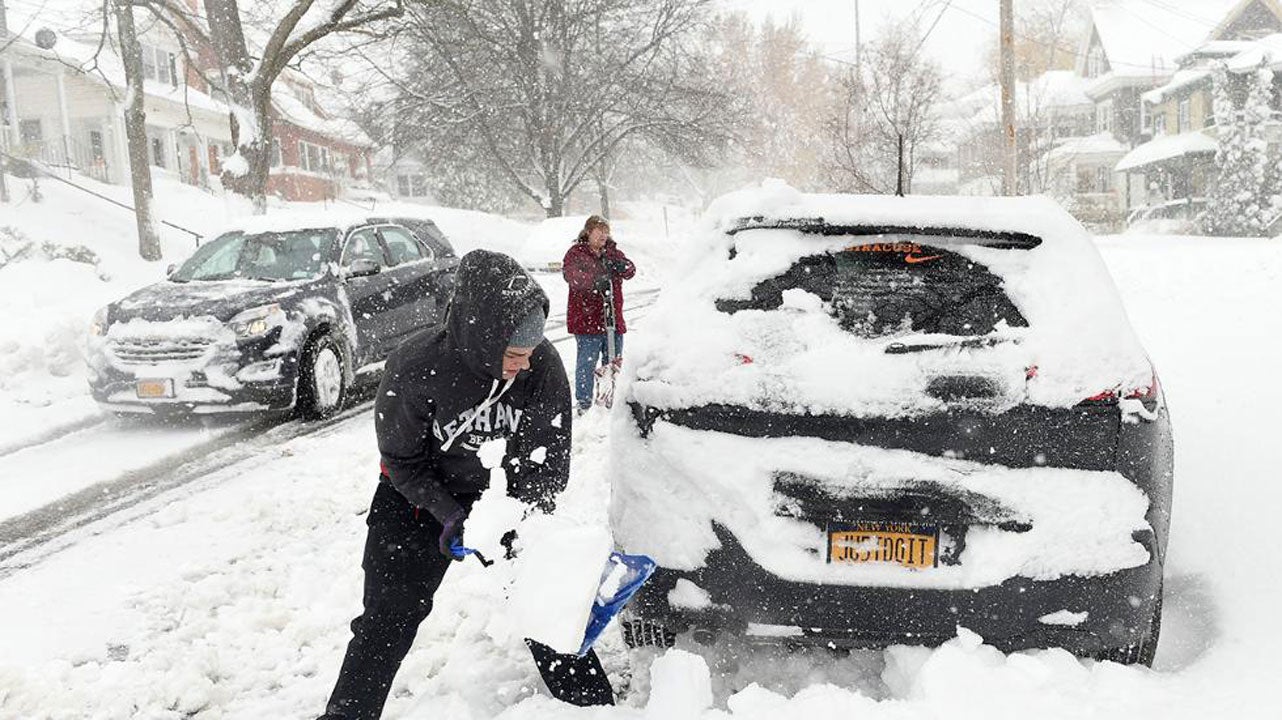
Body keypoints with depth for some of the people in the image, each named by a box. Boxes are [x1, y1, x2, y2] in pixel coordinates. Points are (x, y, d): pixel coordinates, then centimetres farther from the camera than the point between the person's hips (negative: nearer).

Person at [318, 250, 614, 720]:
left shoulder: (543, 365, -24)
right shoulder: (413, 369, -31)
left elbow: (547, 457, -14)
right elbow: (402, 460, -16)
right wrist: (451, 516, -24)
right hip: (420, 498, -2)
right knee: (388, 617, 0)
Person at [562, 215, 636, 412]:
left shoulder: (613, 252, 14)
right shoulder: (576, 252, -1)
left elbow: (630, 270, 3)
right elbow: (569, 274, -18)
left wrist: (620, 266, -22)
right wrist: (595, 280, -34)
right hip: (585, 319, -5)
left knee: (613, 363, 12)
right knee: (587, 363, -6)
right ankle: (584, 405, 2)